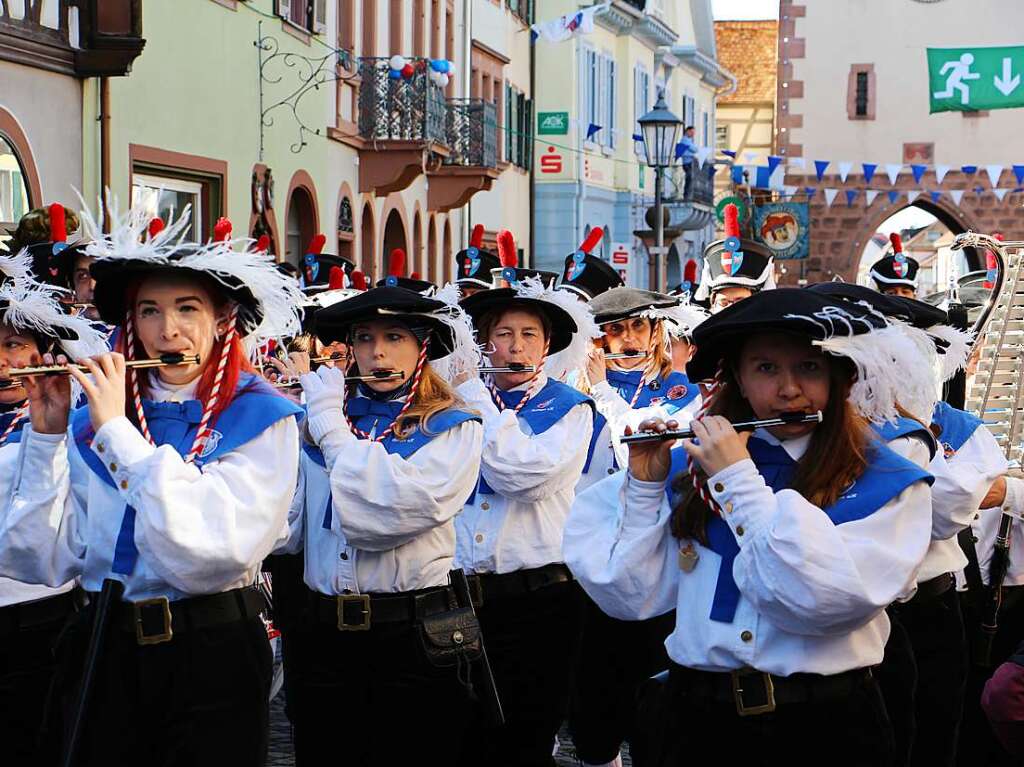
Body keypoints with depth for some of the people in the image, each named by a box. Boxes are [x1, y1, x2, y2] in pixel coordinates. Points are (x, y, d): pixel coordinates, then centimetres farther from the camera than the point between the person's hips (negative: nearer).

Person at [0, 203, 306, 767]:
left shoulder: (260, 420, -7)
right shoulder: (90, 422, 3)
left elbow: (214, 552, -22)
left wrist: (115, 431, -19)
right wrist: (45, 436, -10)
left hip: (212, 660, -3)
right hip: (106, 655, 3)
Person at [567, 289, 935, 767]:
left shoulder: (888, 485, -5)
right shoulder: (691, 466, 2)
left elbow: (828, 599, -20)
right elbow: (630, 597, 2)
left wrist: (737, 480, -15)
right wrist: (643, 486, -8)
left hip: (825, 726, -2)